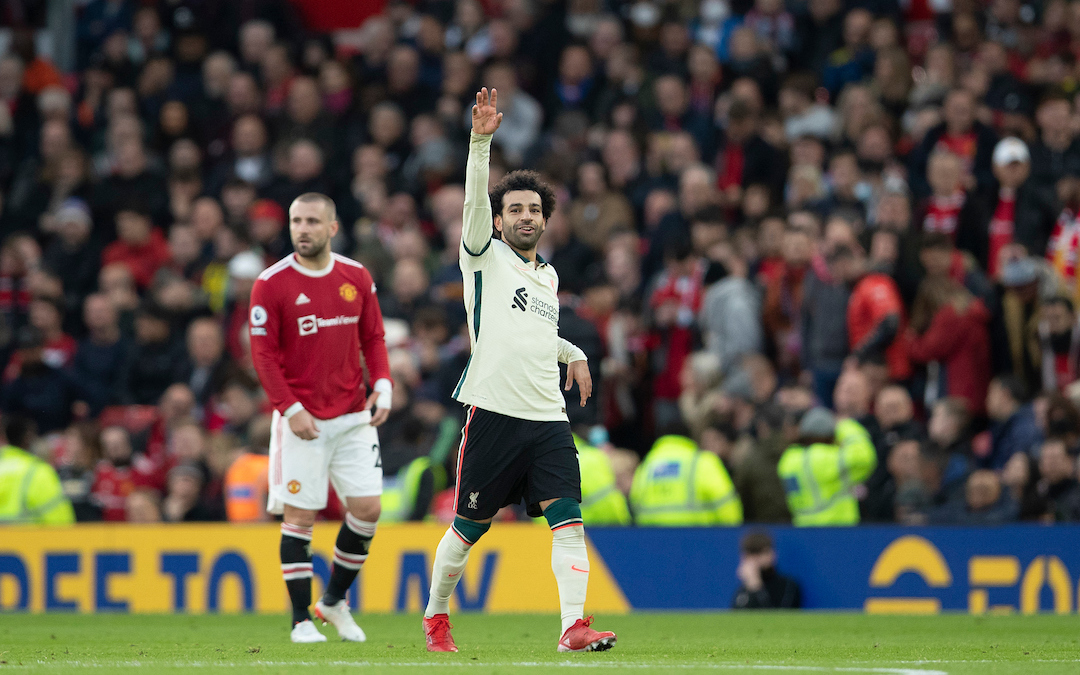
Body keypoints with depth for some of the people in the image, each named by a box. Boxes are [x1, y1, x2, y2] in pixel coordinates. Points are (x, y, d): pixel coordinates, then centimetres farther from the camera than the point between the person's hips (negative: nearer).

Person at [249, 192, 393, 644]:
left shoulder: (357, 277, 5)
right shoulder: (272, 283, -6)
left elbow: (373, 338, 13)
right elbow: (263, 353, -7)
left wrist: (383, 385, -3)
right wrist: (291, 410, -14)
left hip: (353, 417, 4)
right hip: (301, 420, -4)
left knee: (367, 508, -1)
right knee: (299, 516, -4)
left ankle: (335, 601, 19)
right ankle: (301, 620, 6)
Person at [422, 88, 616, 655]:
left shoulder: (548, 274, 20)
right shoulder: (485, 256, 2)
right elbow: (475, 199, -15)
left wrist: (573, 353, 23)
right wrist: (481, 141, -27)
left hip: (548, 418, 5)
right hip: (494, 412, -5)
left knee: (567, 518, -12)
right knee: (469, 526, 4)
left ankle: (574, 625, -18)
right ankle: (436, 616, 24)